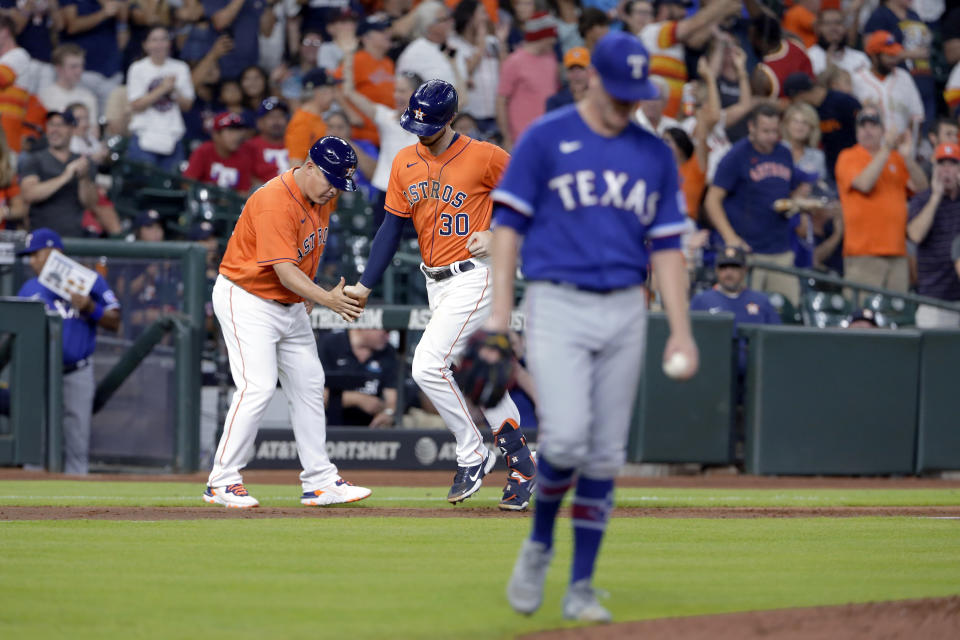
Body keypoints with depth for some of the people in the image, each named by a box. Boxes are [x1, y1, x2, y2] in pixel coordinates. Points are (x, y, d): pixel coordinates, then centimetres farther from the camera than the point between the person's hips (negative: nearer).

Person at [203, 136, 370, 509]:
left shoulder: (324, 197, 2)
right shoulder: (274, 202, -27)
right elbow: (284, 269, -32)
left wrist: (307, 296, 16)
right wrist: (327, 299, -38)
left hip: (290, 306, 9)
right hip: (247, 301, -9)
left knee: (309, 387, 9)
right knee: (258, 387, -18)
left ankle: (320, 482, 16)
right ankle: (221, 483, -12)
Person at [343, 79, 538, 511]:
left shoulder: (484, 157, -11)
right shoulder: (405, 163, 6)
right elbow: (392, 228, 7)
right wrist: (365, 286, 0)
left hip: (474, 277, -7)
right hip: (436, 282, 7)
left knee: (428, 366, -16)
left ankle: (472, 455, -2)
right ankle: (519, 460, 19)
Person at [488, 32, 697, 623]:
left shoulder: (656, 155, 11)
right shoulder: (546, 139, 0)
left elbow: (667, 246, 13)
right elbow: (509, 223, -1)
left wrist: (681, 330, 5)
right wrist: (501, 307, -10)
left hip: (626, 312, 4)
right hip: (558, 305, -4)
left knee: (606, 456, 3)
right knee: (566, 438, -18)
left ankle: (581, 587, 11)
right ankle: (539, 543, 9)